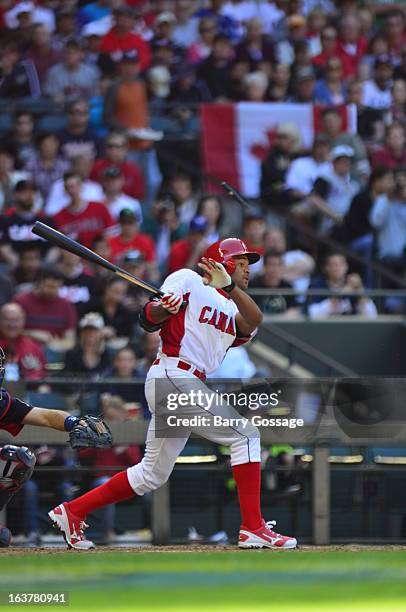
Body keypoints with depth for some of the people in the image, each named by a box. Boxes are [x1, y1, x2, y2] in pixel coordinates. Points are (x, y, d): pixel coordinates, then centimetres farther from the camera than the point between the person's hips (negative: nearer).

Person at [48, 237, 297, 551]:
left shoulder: (233, 309, 22)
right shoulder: (188, 280, 4)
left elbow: (254, 321, -2)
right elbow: (150, 319, -5)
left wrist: (229, 287, -18)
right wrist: (164, 307, -27)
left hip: (188, 384, 9)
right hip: (174, 375, -9)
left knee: (153, 474, 11)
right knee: (245, 434, -12)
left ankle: (72, 512, 17)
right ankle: (253, 529, -14)